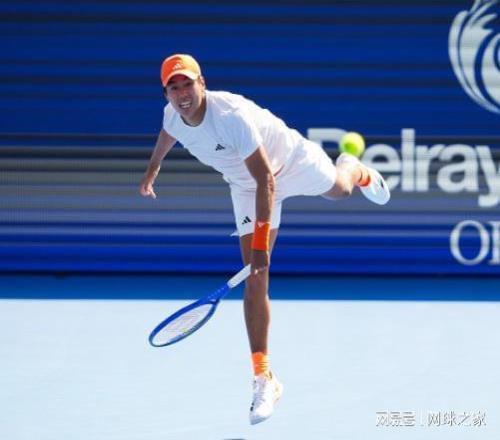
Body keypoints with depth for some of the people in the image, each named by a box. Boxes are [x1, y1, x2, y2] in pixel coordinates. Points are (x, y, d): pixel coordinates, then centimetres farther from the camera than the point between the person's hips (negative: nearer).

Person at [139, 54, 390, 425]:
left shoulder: (231, 116, -42)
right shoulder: (173, 116, -20)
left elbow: (266, 180, -41)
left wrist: (261, 243, -44)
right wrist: (153, 168, 27)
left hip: (291, 162, -4)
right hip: (246, 184, 4)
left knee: (338, 188, 29)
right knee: (256, 279, -8)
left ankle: (356, 170, 70)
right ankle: (264, 377, -8)